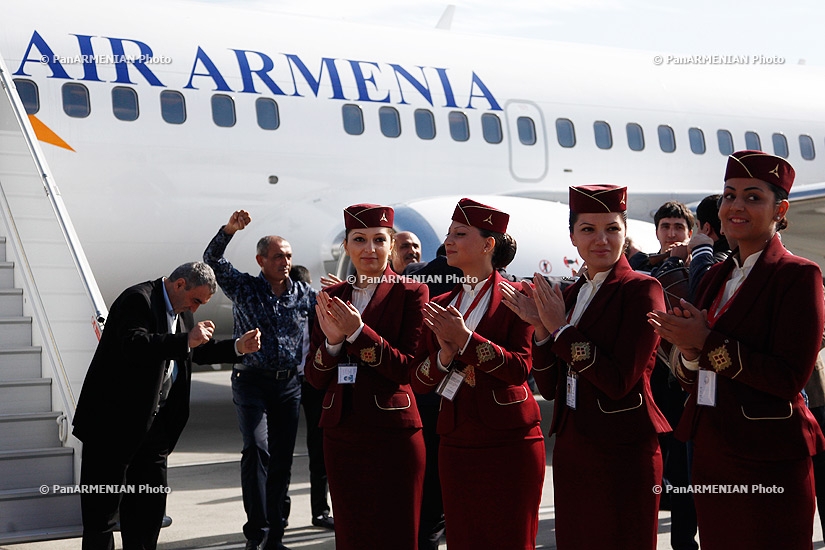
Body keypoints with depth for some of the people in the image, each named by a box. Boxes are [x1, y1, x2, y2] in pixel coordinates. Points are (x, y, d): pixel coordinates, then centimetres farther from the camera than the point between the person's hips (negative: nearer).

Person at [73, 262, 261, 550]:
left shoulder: (181, 311, 12)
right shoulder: (138, 299, -16)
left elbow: (197, 351, 25)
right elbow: (134, 344, -33)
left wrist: (237, 347, 10)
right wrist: (186, 340, -37)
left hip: (154, 423, 9)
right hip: (112, 421, -9)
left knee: (150, 503, 13)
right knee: (103, 506, -1)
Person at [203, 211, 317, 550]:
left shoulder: (304, 294, 8)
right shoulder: (243, 288, 1)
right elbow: (212, 259, -8)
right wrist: (229, 229, -23)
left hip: (289, 384, 3)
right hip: (252, 382, -3)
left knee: (282, 460, 5)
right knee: (257, 450, -20)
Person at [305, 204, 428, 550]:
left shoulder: (410, 292, -5)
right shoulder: (331, 297, 10)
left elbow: (407, 369, -13)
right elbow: (314, 378, 6)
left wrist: (357, 332, -22)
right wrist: (332, 341, -13)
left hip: (391, 434, -5)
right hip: (341, 433, 5)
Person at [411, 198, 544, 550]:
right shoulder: (442, 305, 11)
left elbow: (520, 368, -16)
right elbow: (419, 382, 7)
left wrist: (465, 339, -23)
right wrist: (444, 355, -12)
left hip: (508, 444, -5)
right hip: (456, 441, 5)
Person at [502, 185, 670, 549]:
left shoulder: (641, 290, -10)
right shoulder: (569, 294, 10)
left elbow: (619, 381, -19)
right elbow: (550, 388, 8)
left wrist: (560, 327, -15)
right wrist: (540, 326, -6)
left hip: (622, 454, -7)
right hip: (571, 447, 7)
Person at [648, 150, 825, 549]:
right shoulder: (716, 276, 12)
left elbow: (790, 378, -18)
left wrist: (708, 343, -17)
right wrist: (688, 349, -9)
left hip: (767, 462, -7)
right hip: (710, 454, 7)